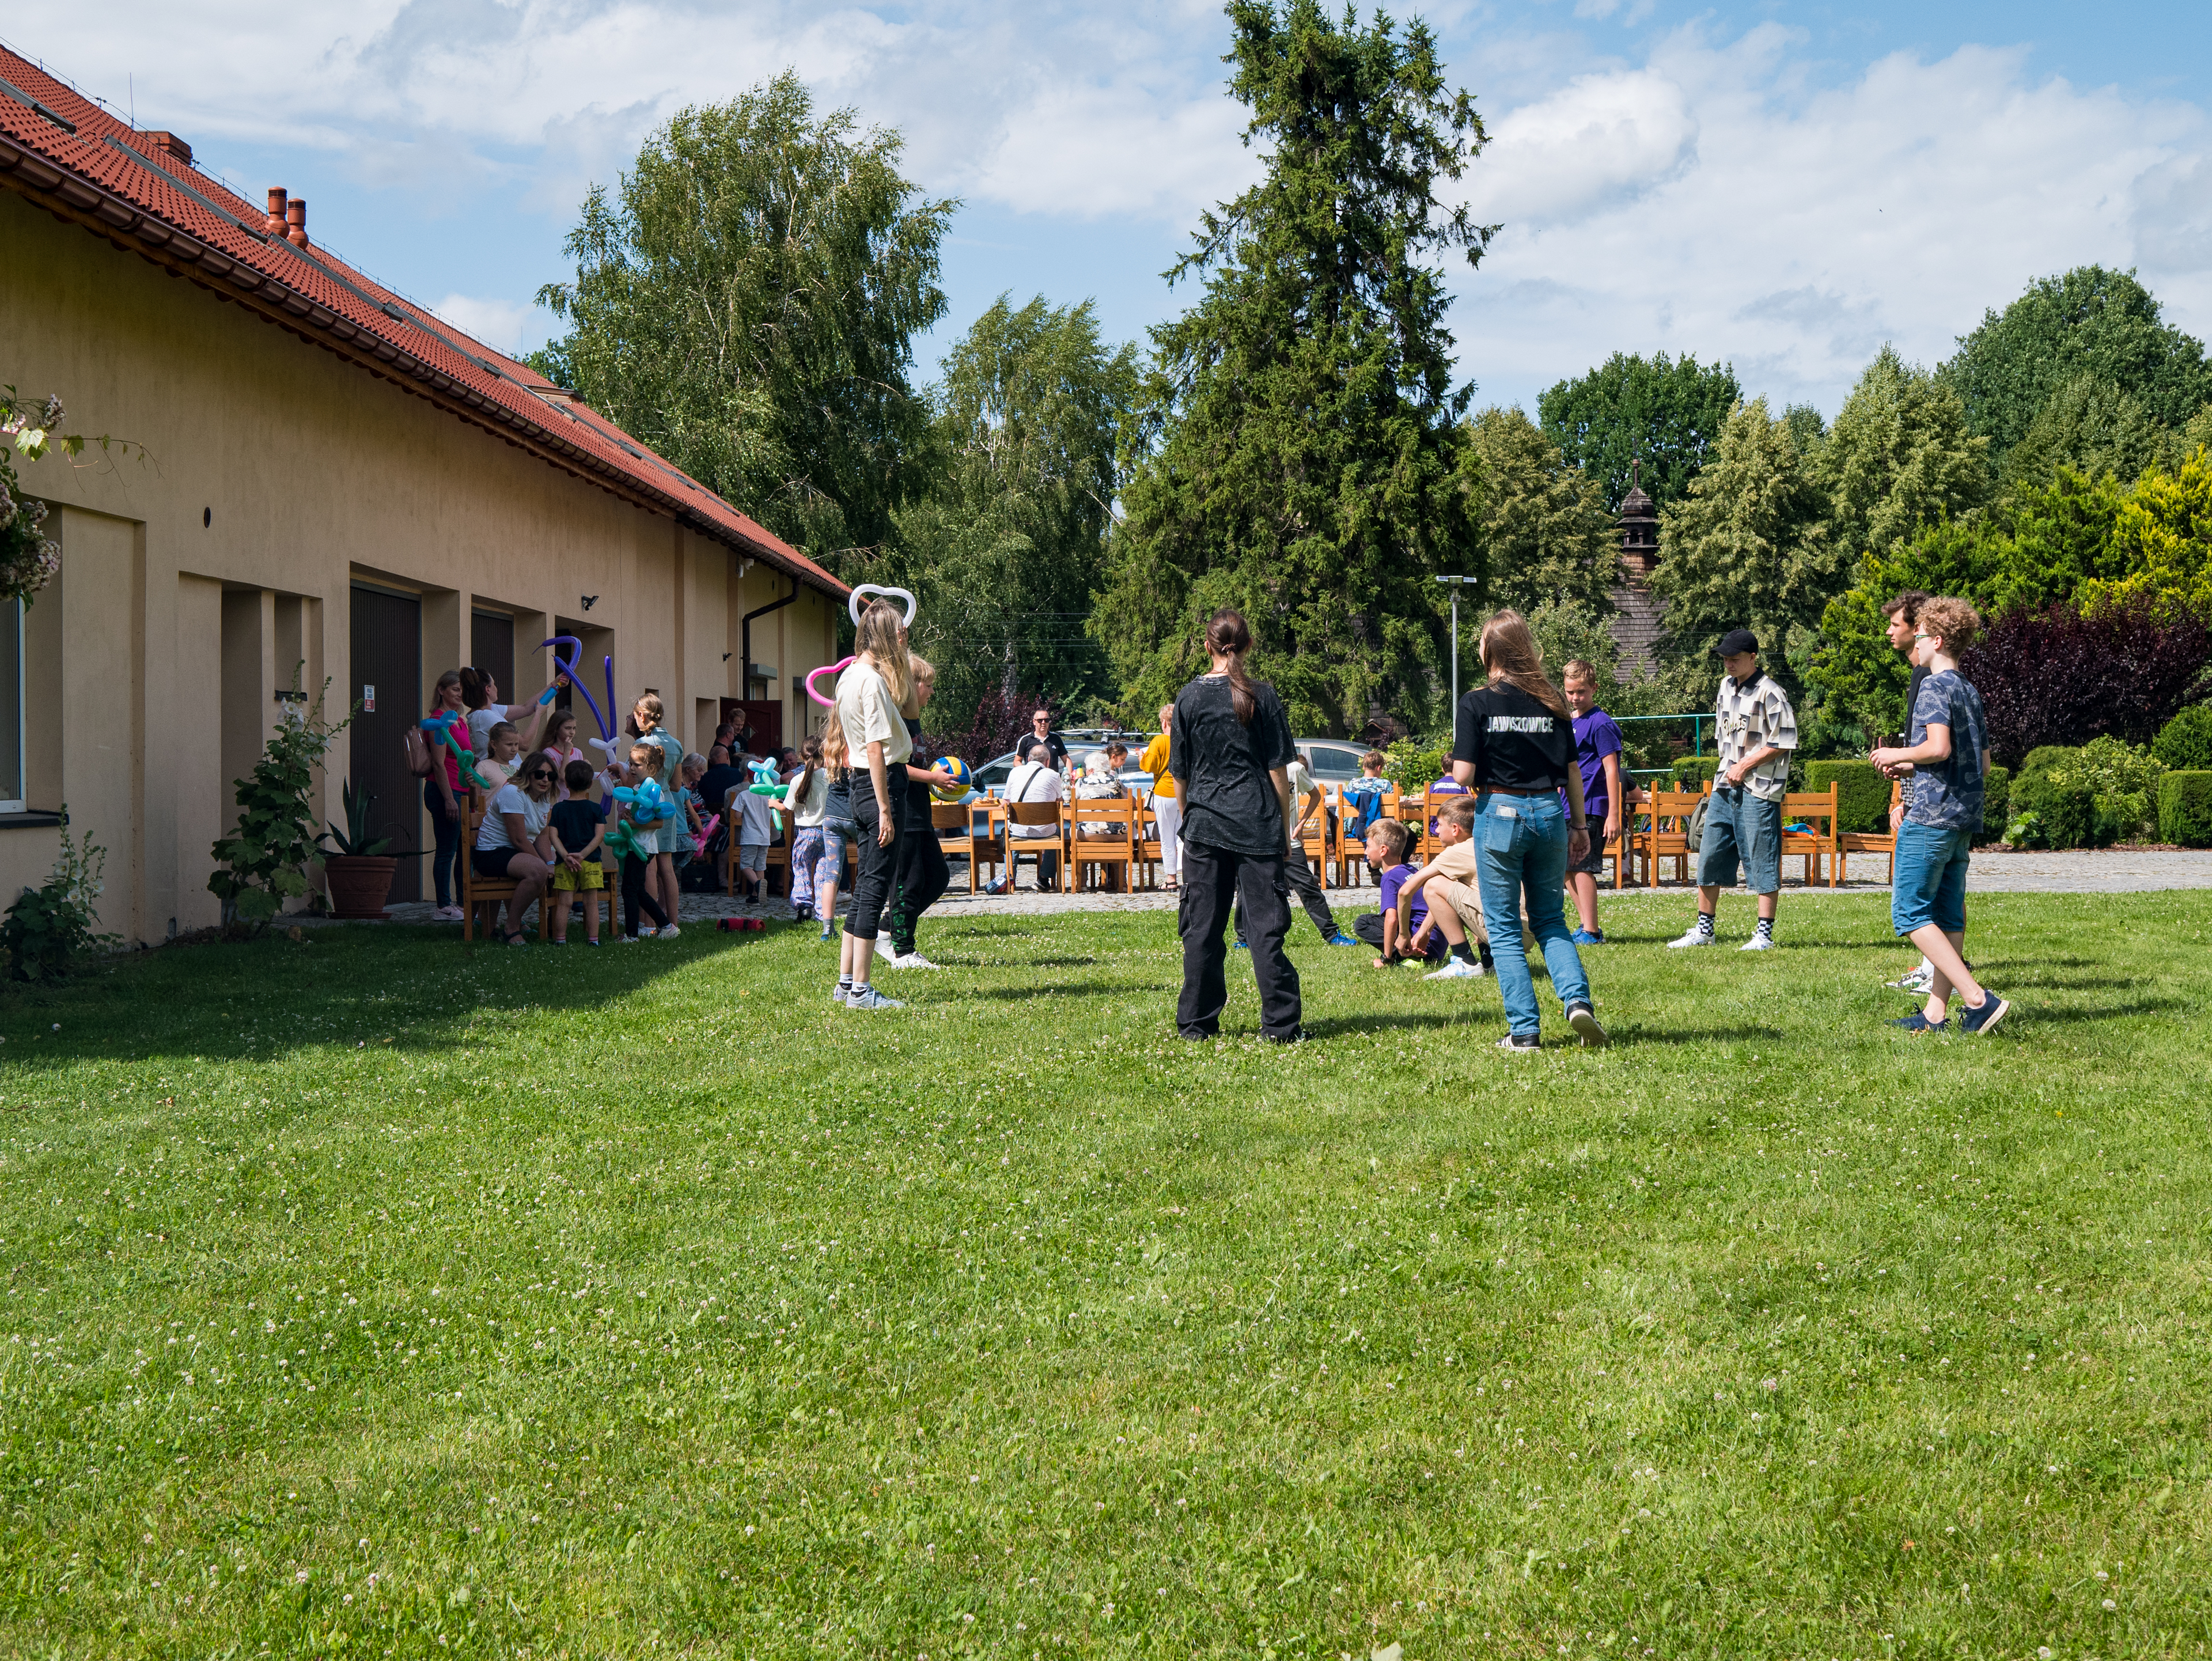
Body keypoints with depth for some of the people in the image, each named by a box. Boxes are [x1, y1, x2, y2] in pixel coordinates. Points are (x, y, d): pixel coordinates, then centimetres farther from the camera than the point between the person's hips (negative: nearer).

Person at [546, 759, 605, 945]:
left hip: (564, 861, 0)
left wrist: (566, 856, -12)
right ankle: (593, 939, 4)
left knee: (563, 903, 3)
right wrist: (583, 854, -11)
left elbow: (553, 836, -5)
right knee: (591, 902, 4)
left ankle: (560, 939, 5)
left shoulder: (558, 808, 4)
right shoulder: (595, 809, 3)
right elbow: (600, 835, -7)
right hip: (591, 861, 0)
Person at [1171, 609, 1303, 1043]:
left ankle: (1196, 1023, 10)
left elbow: (1179, 775, 6)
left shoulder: (1189, 698, 1)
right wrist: (1285, 826, 7)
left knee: (1202, 926, 7)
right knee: (1266, 925, 0)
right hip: (1257, 825, -1)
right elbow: (1278, 770, -1)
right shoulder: (1262, 696, -2)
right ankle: (1280, 1024, -2)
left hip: (1204, 825, 1)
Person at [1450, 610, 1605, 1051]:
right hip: (1549, 814, 3)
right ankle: (1577, 999, -7)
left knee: (1504, 928, 6)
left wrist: (1457, 763, 9)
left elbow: (1463, 775, -13)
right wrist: (1579, 825, 13)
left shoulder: (1477, 704, -9)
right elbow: (1572, 772, 4)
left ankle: (1524, 1031, 4)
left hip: (1499, 813, -3)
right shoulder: (1551, 703, 3)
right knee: (1550, 920, 16)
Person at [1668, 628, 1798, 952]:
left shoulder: (1770, 694, -12)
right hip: (1725, 786, 8)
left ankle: (1764, 934, 3)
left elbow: (1783, 743, -14)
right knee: (1709, 857, 9)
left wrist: (1745, 766, -14)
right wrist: (1728, 769, 10)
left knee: (1762, 861, -3)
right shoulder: (1726, 686, 12)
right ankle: (1704, 930, 18)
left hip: (1758, 789, -8)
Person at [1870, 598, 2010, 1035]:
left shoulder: (1935, 686, -10)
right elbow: (1983, 765, 20)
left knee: (1909, 912, -7)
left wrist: (1897, 754, -6)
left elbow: (1938, 748, -24)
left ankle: (1978, 998, -16)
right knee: (1947, 916, 10)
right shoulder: (1971, 693, 17)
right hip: (1965, 818, 9)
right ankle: (1936, 1012, 10)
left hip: (1931, 817, -9)